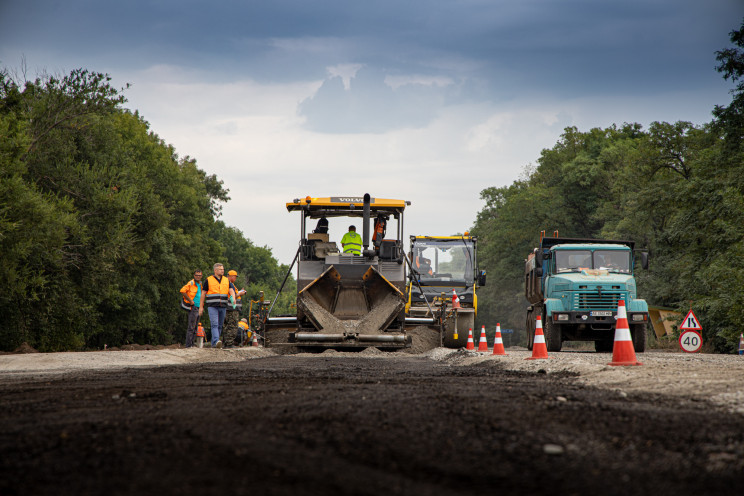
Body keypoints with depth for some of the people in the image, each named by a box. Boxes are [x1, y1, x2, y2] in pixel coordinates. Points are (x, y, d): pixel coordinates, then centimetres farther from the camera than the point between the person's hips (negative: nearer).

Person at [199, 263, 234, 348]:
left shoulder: (226, 280, 12)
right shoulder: (208, 280, 1)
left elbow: (231, 291, 2)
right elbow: (203, 294, 4)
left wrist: (233, 298, -21)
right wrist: (201, 306, 1)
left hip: (223, 307, 5)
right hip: (212, 306, -5)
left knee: (220, 326, 8)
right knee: (214, 324, -18)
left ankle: (213, 344, 16)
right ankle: (216, 342, -31)